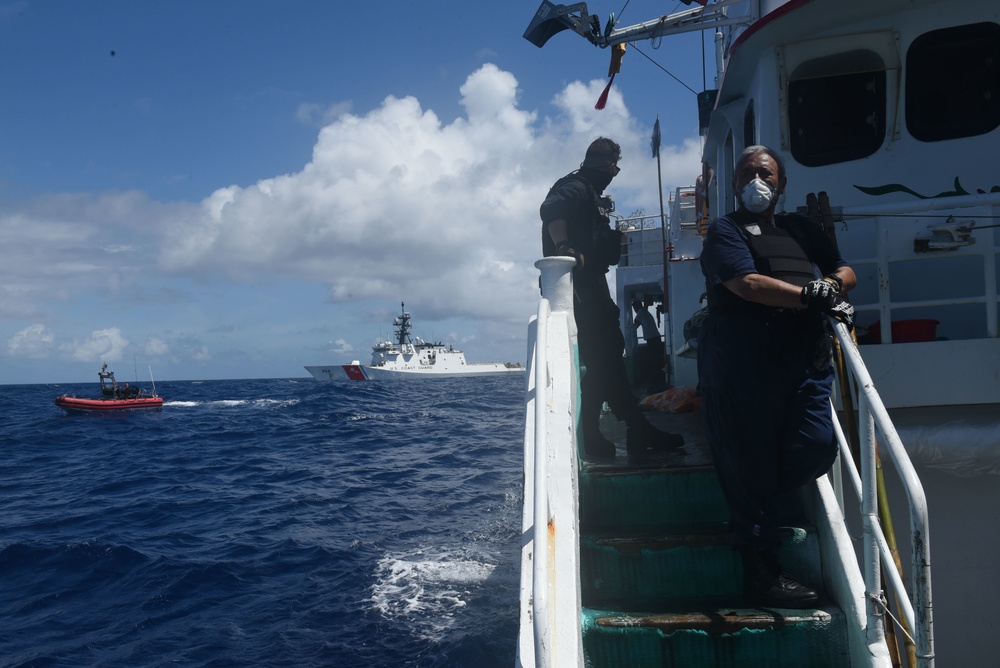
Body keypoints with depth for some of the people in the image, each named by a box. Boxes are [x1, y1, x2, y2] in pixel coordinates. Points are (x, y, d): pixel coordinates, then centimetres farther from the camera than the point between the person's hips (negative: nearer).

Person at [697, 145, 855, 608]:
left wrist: (832, 286, -2)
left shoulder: (802, 230, 26)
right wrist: (812, 295, -10)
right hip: (742, 360, -5)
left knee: (817, 448, -9)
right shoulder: (725, 231, 7)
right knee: (748, 461, -3)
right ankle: (761, 573, 5)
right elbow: (747, 284, -9)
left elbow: (845, 273, 22)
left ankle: (752, 508, 20)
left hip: (804, 357, 6)